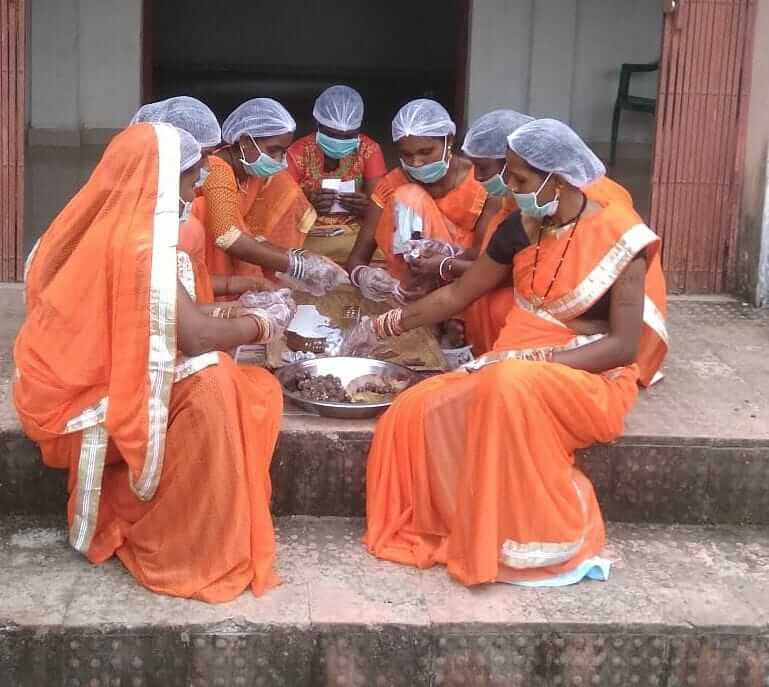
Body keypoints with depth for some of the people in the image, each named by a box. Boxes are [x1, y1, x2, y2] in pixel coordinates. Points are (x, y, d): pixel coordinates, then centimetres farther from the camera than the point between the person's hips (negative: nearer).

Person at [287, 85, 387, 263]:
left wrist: (365, 207, -28)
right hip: (307, 238, -1)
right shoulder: (299, 153, 0)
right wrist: (309, 206, -28)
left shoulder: (368, 150, 3)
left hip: (355, 235, 1)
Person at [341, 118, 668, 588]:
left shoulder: (618, 237, -13)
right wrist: (384, 327, 15)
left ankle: (546, 542, -24)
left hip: (591, 382, -6)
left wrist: (530, 362, -25)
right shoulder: (522, 229, 5)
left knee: (509, 389, -39)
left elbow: (625, 346, -17)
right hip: (515, 372, 6)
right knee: (417, 411, -19)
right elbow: (458, 295, 17)